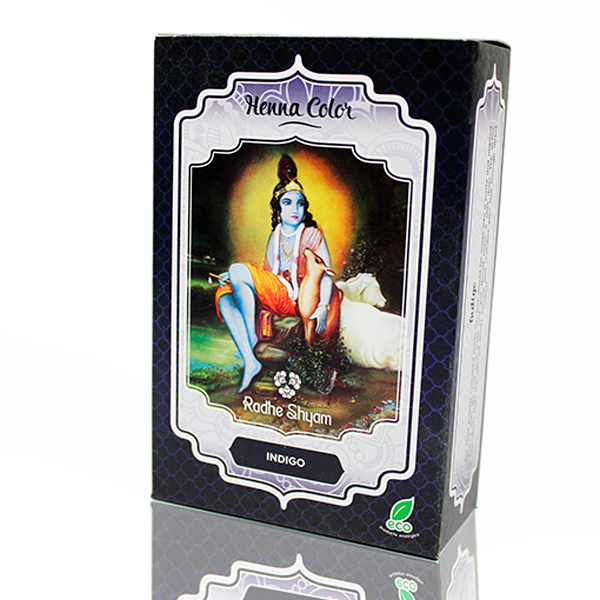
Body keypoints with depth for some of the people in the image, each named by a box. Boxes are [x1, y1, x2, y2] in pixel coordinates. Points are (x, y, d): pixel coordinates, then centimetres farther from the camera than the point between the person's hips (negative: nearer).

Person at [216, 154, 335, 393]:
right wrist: (232, 277, 4)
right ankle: (250, 361, -30)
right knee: (225, 297, -17)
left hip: (298, 300, -6)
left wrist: (323, 306, -20)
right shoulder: (275, 237, 20)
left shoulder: (312, 234, 3)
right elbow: (267, 273, 19)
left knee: (238, 269, -21)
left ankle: (251, 339, -17)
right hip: (274, 298, 6)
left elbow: (326, 274, -5)